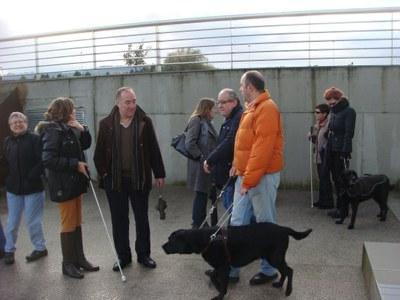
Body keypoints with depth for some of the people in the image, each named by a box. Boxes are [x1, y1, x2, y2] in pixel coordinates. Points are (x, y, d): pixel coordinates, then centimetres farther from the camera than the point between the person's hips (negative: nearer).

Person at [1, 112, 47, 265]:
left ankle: (40, 248, 22)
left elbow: (42, 161, -16)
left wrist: (31, 177, -19)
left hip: (33, 187, -4)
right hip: (13, 188, 4)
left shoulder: (35, 139, -9)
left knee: (32, 221, 4)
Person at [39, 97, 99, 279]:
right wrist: (75, 164, -20)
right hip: (63, 185, -8)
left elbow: (85, 144, 16)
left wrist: (82, 129, -2)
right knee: (68, 224, 2)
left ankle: (79, 258, 25)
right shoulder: (53, 130, -15)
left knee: (77, 223, 14)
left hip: (75, 182, 8)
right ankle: (68, 264, 14)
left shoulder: (69, 129, 9)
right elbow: (48, 159, -22)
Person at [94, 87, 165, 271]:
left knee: (142, 218, 10)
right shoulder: (106, 124, 0)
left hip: (139, 179, 0)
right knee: (119, 220, 9)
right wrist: (104, 174, -2)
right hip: (115, 180, 1)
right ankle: (123, 256, 24)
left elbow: (154, 150, 1)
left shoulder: (144, 122, -2)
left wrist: (159, 174, 1)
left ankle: (144, 254, 25)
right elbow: (99, 152, 5)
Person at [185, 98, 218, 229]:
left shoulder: (206, 122, 18)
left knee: (203, 195, 14)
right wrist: (201, 157, -16)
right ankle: (197, 225, 8)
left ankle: (201, 224, 24)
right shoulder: (196, 121, -8)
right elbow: (189, 143, -17)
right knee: (201, 195, -2)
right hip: (200, 166, -9)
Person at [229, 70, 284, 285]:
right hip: (246, 175, 10)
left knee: (265, 224, 4)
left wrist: (249, 179, -22)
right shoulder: (253, 108, 16)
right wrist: (237, 167, 14)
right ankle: (231, 269, 17)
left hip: (261, 176, -10)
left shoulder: (266, 108, -15)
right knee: (237, 223, 9)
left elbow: (262, 148, -22)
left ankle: (269, 270, 18)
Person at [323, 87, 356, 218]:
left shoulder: (348, 111, -9)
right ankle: (339, 207, 21)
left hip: (341, 151, -8)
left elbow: (349, 133, -15)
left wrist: (345, 151, -19)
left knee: (341, 180, -2)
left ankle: (343, 209, 6)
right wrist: (328, 150, 10)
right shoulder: (333, 111, 14)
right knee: (336, 179, 12)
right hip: (332, 150, 8)